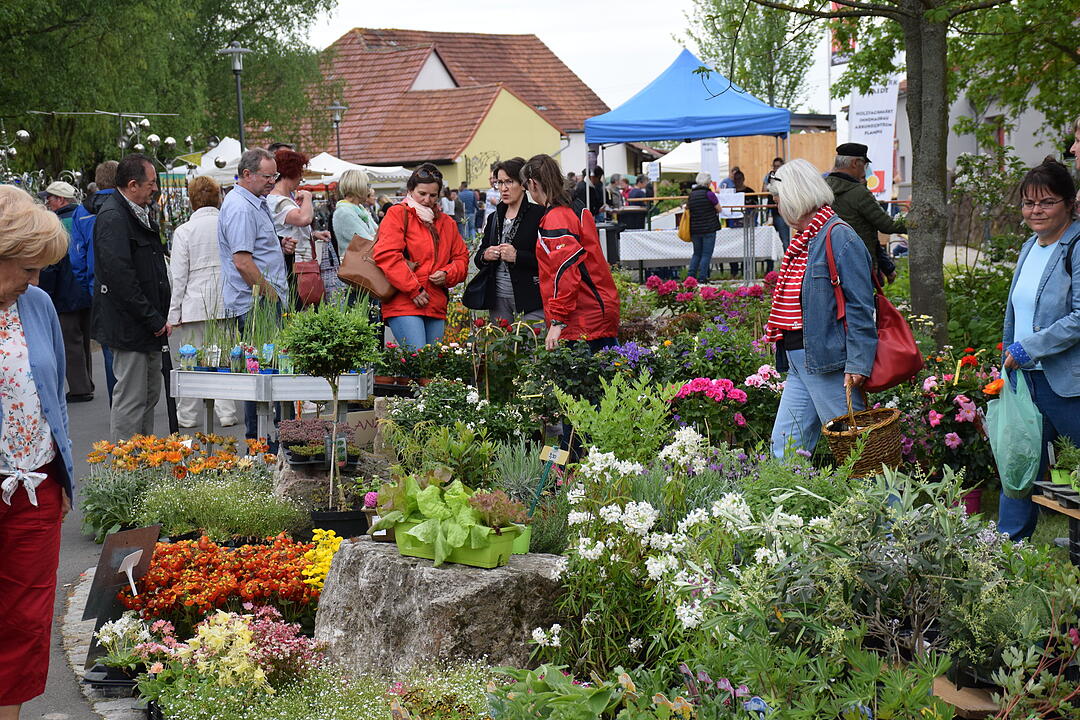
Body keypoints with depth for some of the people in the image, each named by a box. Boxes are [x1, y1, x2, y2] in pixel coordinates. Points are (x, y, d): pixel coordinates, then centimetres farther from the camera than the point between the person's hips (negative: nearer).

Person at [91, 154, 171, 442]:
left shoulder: (140, 215, 16)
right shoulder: (113, 218, -16)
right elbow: (121, 277, -23)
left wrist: (161, 318, 12)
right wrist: (154, 321, -18)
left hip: (149, 326, 10)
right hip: (129, 328, -10)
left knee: (150, 395, 16)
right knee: (131, 399, -6)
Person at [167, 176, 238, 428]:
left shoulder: (184, 231, -7)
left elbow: (179, 276, -6)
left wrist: (174, 313, 0)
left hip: (195, 304, -2)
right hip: (226, 303, 3)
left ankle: (187, 415, 13)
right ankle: (226, 412, 10)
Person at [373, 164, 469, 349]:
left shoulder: (447, 222, 20)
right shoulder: (398, 214, 1)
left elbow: (461, 257, 22)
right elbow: (386, 255, -11)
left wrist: (447, 274, -1)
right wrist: (413, 289, -13)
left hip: (437, 307, 6)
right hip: (403, 304, -6)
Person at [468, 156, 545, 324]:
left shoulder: (539, 214, -4)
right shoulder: (495, 218, 16)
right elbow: (478, 259, 22)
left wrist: (517, 257, -18)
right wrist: (485, 256, 0)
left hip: (529, 298, -6)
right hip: (498, 298, 6)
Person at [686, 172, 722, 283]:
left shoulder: (691, 194, 6)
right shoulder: (709, 194, -10)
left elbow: (688, 210, 12)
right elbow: (719, 209, -2)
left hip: (694, 229, 5)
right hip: (709, 228, -5)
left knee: (697, 253, 16)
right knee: (706, 254, 1)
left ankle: (690, 275, 7)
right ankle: (702, 277, -2)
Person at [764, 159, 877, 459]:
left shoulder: (839, 237, -12)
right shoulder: (804, 239, 17)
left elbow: (859, 306, -16)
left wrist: (858, 363, -20)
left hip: (827, 360, -10)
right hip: (799, 361, 10)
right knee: (785, 446, 9)